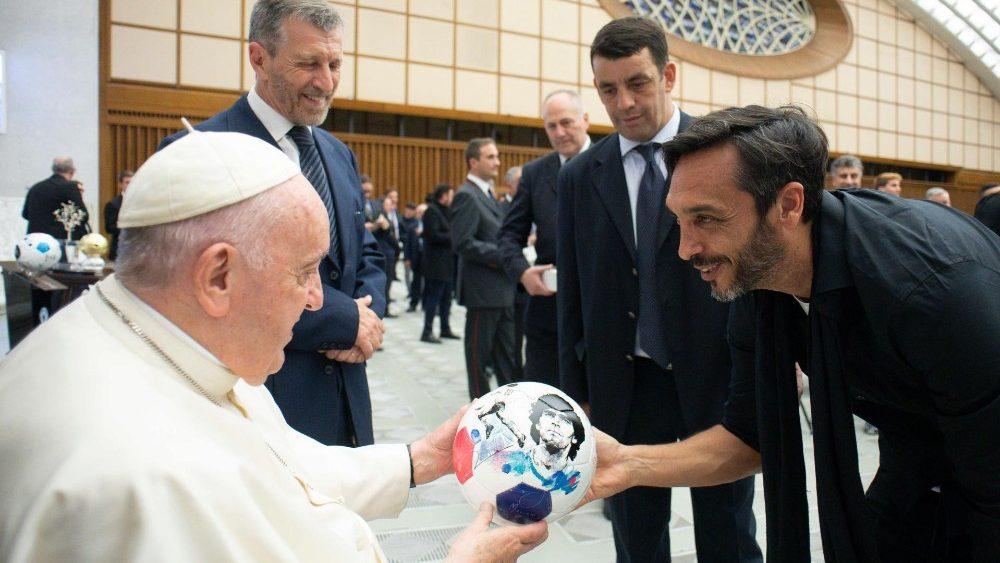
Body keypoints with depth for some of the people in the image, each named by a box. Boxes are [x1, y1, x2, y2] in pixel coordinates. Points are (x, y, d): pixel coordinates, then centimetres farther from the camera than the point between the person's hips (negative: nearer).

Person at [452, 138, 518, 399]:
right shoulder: (466, 195, -14)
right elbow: (462, 243, -22)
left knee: (507, 351, 14)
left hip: (501, 289, 9)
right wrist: (501, 255, -19)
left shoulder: (487, 194, 16)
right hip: (483, 289, -9)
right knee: (479, 352, 4)